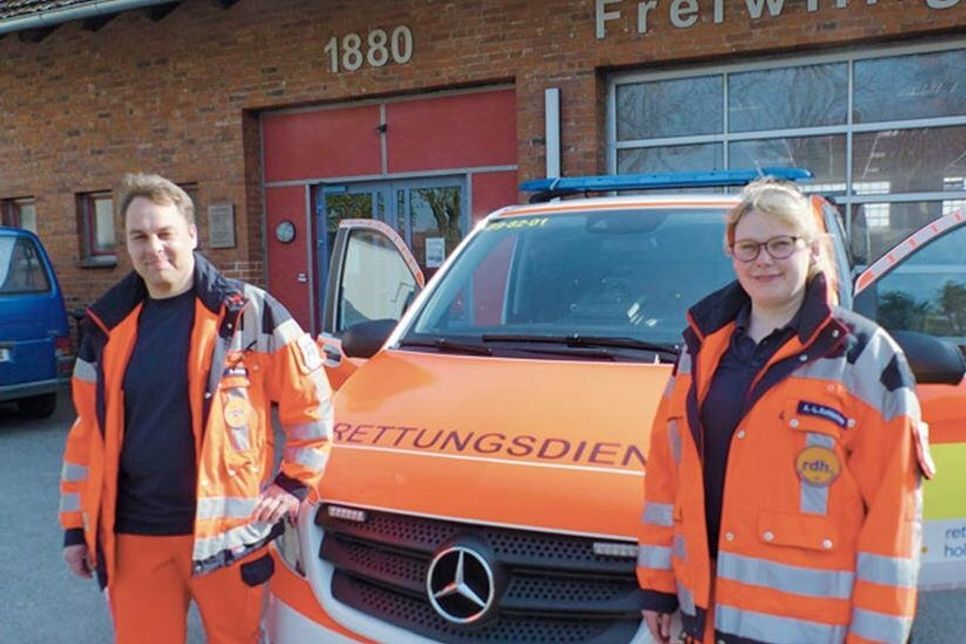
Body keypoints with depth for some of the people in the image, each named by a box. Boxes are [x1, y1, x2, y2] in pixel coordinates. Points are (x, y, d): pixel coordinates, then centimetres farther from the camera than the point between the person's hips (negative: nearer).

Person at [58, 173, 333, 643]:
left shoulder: (247, 311, -6)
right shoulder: (109, 324, 8)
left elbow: (312, 400, -3)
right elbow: (87, 432, 14)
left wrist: (296, 481, -3)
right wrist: (75, 525, 14)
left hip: (225, 529, -3)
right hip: (132, 535, 4)